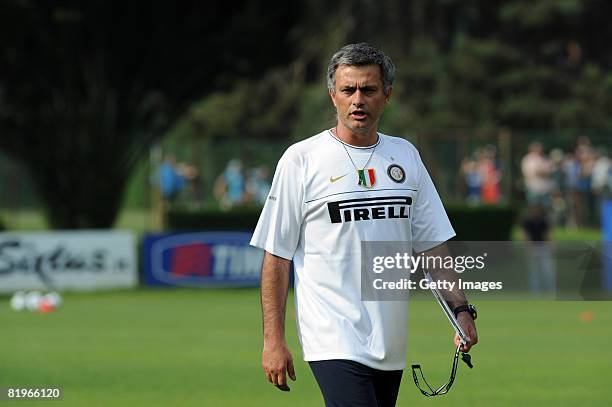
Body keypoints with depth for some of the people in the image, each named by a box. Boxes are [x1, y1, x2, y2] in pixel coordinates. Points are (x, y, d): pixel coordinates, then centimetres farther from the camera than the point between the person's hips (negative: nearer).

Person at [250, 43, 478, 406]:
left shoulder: (406, 155, 13)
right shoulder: (301, 159, -2)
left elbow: (431, 244, 16)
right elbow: (277, 256, -3)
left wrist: (461, 308, 5)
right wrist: (273, 340, -7)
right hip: (335, 345, -5)